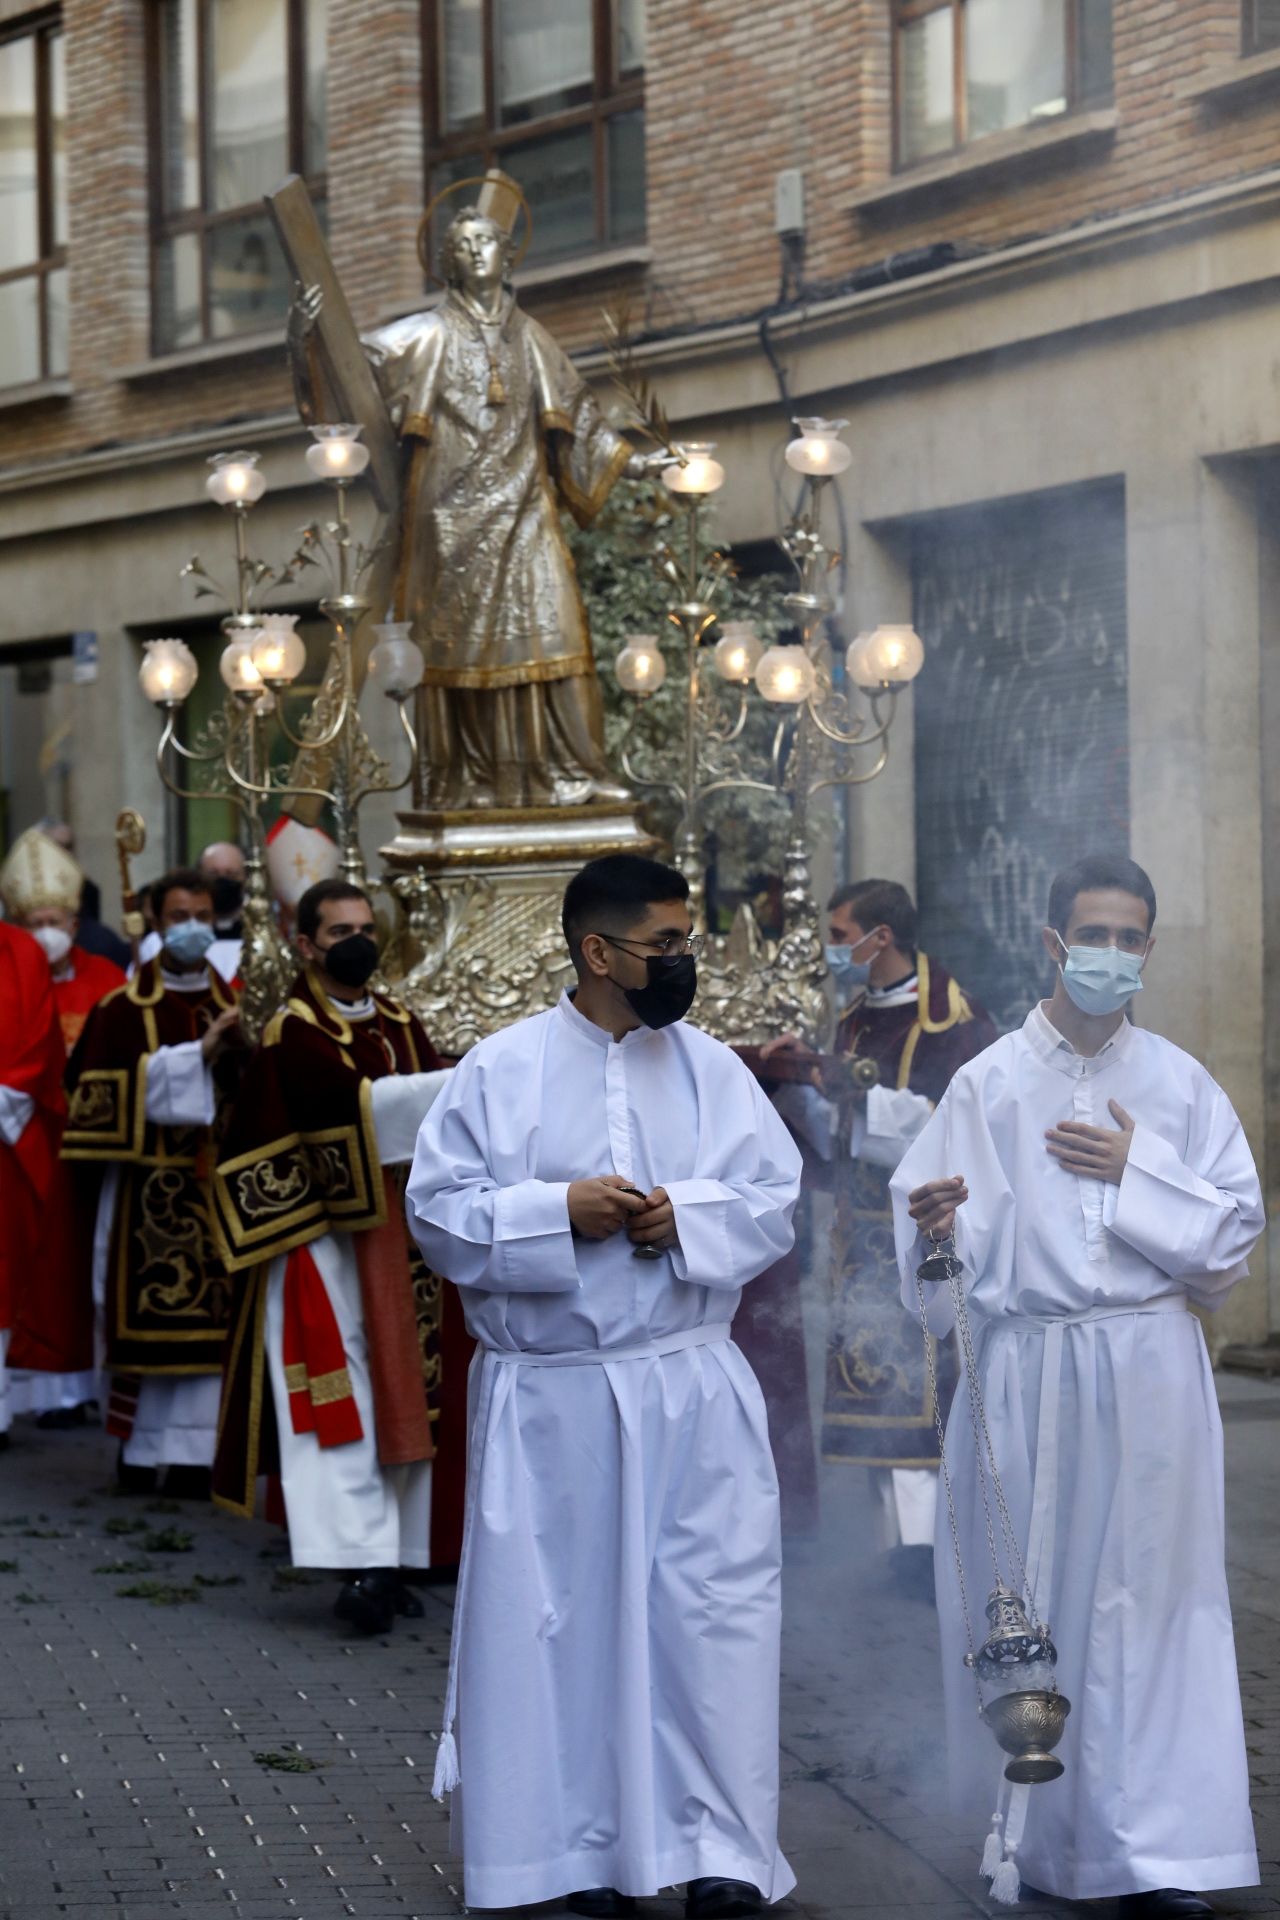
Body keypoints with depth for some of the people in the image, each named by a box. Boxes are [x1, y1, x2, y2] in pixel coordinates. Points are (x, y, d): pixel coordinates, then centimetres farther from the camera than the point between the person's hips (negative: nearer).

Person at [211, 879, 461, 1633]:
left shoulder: (400, 1023, 14)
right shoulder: (294, 1032, -8)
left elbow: (429, 1108, 7)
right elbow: (356, 1100, -23)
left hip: (397, 1233, 7)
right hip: (324, 1238, -7)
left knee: (400, 1395, 7)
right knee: (340, 1400, -10)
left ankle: (391, 1556, 13)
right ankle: (362, 1562, -13)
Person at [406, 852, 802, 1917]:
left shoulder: (713, 1068, 7)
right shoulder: (502, 1069, 0)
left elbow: (777, 1199, 4)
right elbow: (439, 1207, -3)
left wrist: (686, 1216, -13)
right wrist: (559, 1211, -15)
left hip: (694, 1390, 2)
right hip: (548, 1398, -1)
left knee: (713, 1610, -3)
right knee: (555, 1621, 3)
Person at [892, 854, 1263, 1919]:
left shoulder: (1181, 1084, 6)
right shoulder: (991, 1083, 1)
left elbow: (1237, 1230, 4)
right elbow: (950, 1250, -2)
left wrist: (1140, 1172, -7)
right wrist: (937, 1226, -24)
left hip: (1149, 1376, 1)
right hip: (1027, 1376, -1)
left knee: (1146, 1605, -1)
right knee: (1029, 1602, 3)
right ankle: (1040, 1835, 17)